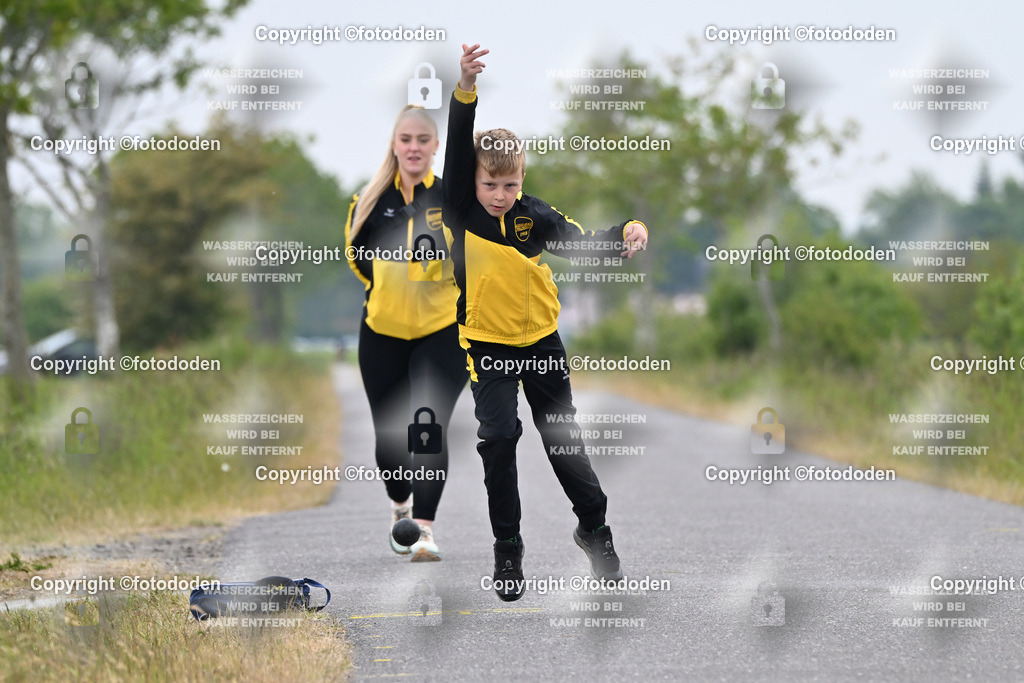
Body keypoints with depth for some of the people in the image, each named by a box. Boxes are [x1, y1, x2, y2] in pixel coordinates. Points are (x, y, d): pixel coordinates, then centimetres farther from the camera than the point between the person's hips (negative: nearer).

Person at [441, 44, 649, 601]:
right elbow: (458, 152, -26)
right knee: (499, 434, -15)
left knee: (562, 437, 9)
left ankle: (595, 528, 31)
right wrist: (465, 91, -41)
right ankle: (507, 550, -2)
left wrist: (625, 234, -36)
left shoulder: (533, 215, -7)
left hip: (541, 341, 2)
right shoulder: (461, 212, -11)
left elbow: (581, 242, -15)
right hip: (486, 342, -2)